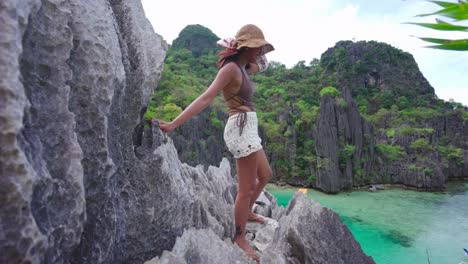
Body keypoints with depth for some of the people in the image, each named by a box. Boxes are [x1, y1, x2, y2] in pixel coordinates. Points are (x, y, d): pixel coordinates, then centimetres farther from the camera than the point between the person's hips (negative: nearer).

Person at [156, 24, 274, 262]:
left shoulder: (242, 68, 16)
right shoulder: (231, 67, -12)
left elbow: (262, 64, 34)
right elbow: (206, 98, -22)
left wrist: (258, 52, 14)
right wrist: (174, 124, -28)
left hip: (247, 129, 10)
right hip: (242, 128, -10)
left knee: (265, 175, 24)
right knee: (246, 188, -1)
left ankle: (246, 212, 45)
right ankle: (240, 238, 17)